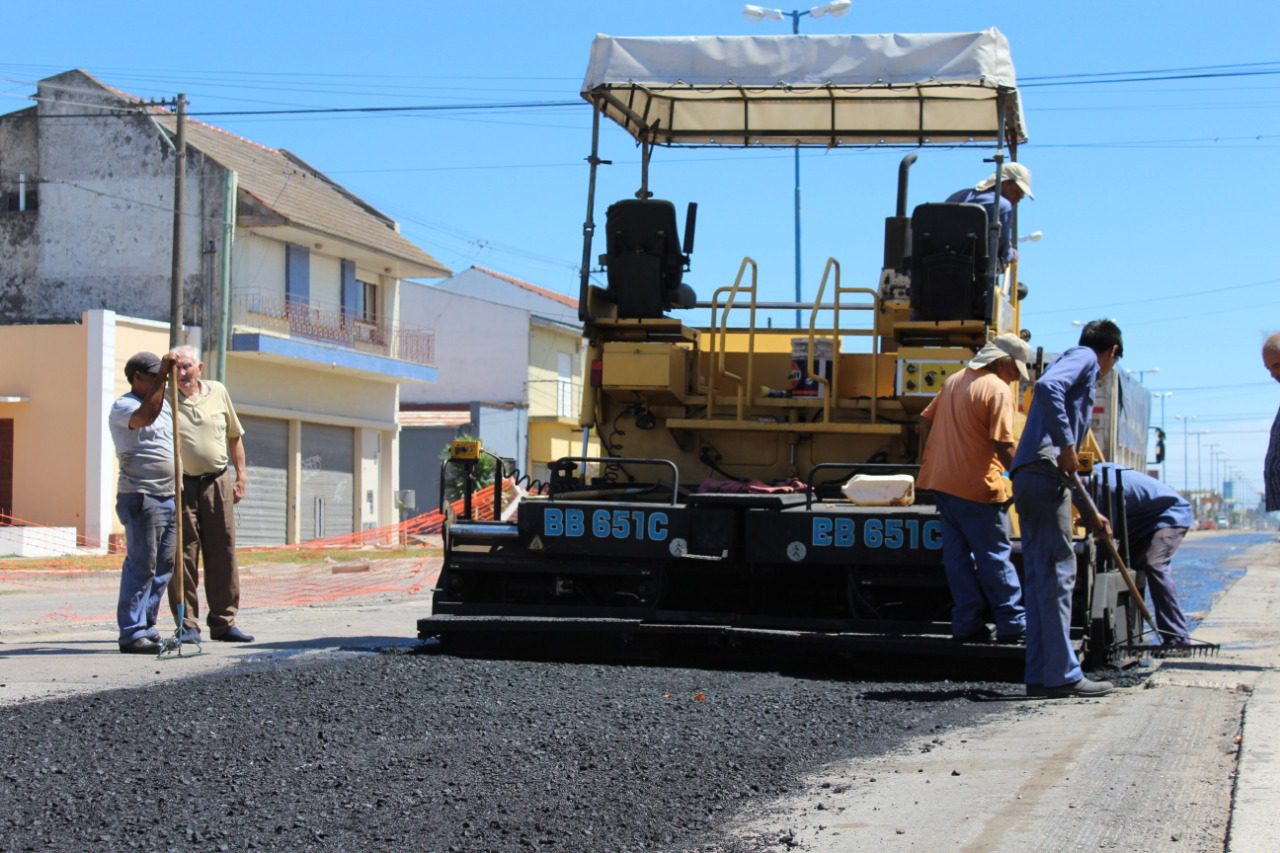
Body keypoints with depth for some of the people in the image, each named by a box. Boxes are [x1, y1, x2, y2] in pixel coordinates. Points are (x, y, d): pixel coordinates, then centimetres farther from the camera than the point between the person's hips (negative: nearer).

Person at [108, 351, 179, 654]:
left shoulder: (164, 404, 20)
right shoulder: (122, 407, -7)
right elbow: (147, 415, -29)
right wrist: (162, 376, -27)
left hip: (168, 497, 9)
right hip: (141, 497, -9)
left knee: (164, 567, 8)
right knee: (141, 566, -10)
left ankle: (146, 627, 14)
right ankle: (132, 633, -8)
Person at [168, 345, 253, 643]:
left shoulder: (218, 392, 8)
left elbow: (234, 436, 17)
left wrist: (240, 476, 13)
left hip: (217, 483, 3)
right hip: (181, 484, -3)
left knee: (223, 554, 5)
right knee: (184, 554, -3)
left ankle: (223, 622, 13)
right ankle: (187, 624, 3)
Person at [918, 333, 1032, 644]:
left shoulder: (955, 380, 15)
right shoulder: (998, 390, -11)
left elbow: (926, 420, 20)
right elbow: (1003, 445, -19)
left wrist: (932, 460, 25)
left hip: (940, 481, 8)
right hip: (976, 487, -8)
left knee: (958, 555, 9)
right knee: (995, 557, -1)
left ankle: (966, 624, 10)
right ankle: (1012, 625, 3)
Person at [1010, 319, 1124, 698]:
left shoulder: (1078, 363, 31)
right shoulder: (1085, 358, 4)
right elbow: (1047, 386, -21)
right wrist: (1066, 446, -21)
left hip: (1028, 477, 10)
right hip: (1045, 472, -10)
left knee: (1038, 576, 9)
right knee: (1058, 572, -9)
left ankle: (1041, 675, 10)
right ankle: (1063, 675, -10)